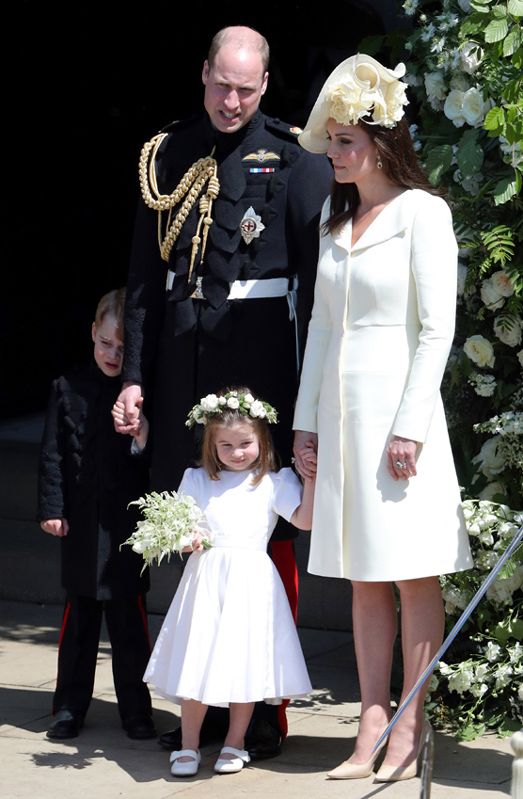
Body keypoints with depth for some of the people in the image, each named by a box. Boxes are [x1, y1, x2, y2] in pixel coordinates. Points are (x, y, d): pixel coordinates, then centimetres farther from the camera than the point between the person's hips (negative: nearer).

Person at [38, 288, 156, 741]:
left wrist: (144, 443, -21)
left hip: (128, 521, -1)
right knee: (79, 616, 9)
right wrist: (52, 508, -1)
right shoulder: (69, 388, 3)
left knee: (129, 617, 3)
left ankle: (136, 709, 13)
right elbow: (53, 454, 4)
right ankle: (70, 707, 18)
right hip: (82, 522, 1)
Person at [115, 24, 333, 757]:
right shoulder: (169, 157, 10)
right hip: (184, 361, 4)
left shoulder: (293, 160, -2)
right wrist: (135, 374, 7)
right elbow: (145, 276, 11)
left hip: (261, 359, -4)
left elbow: (317, 275, -5)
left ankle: (266, 707, 6)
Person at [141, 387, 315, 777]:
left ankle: (234, 744, 16)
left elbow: (304, 519, -7)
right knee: (197, 661, 0)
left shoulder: (274, 482, 4)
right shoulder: (197, 480, 10)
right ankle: (188, 745, 10)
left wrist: (311, 477, -13)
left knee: (246, 661, 2)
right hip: (206, 578, 1)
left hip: (252, 580, -1)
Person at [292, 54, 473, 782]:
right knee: (364, 579, 7)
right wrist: (306, 418, 13)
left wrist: (411, 424, -15)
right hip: (341, 410, 7)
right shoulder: (334, 218, 14)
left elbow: (437, 328, -10)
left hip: (397, 406, -7)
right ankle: (372, 728, 10)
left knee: (412, 574, -2)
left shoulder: (422, 212, -6)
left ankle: (409, 729, 3)